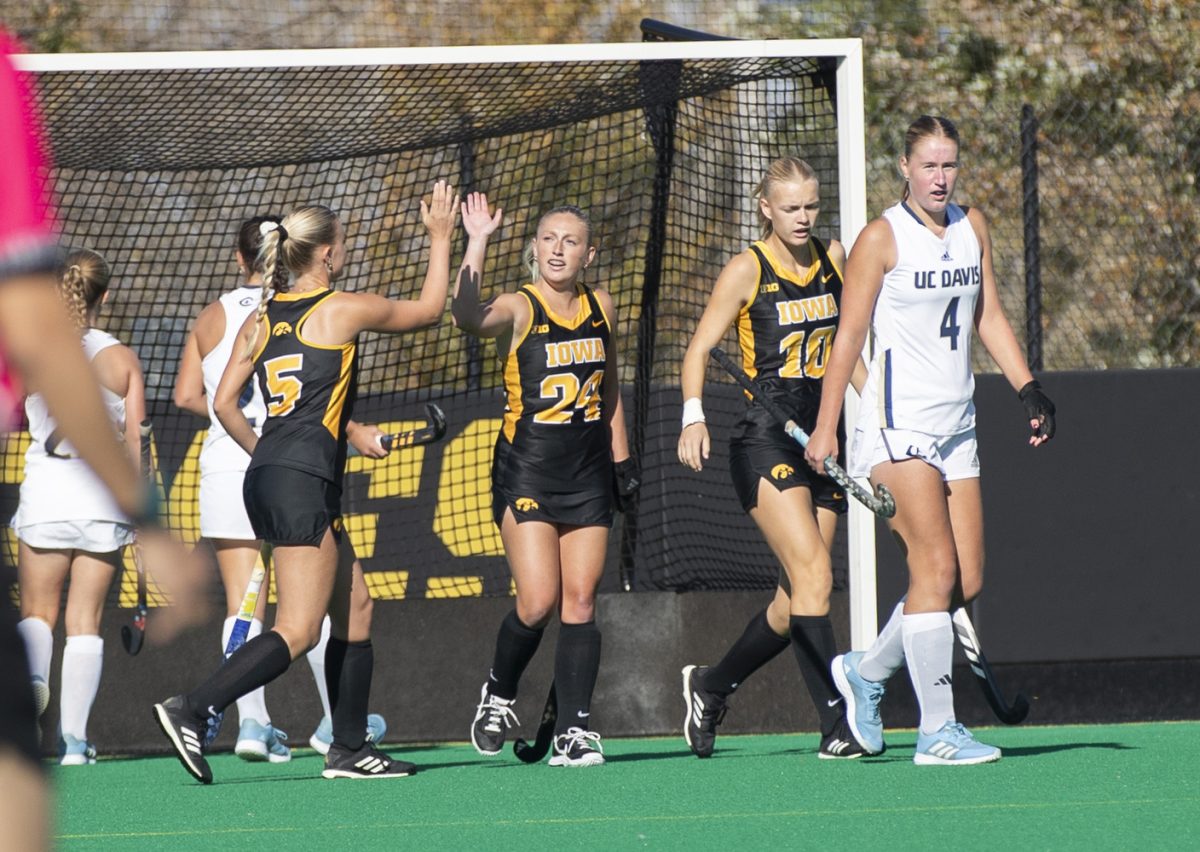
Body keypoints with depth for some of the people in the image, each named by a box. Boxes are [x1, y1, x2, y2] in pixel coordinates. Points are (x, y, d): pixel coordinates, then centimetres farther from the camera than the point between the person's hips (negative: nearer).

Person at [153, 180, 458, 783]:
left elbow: (224, 404, 9)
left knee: (354, 611, 15)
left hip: (266, 478, 8)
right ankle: (192, 710, -23)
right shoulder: (343, 310, -4)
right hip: (305, 481, -8)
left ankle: (350, 748, 17)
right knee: (298, 631, -11)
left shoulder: (259, 320, 12)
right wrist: (440, 236, 23)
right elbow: (429, 309, 12)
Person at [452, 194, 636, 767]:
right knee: (538, 602, -11)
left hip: (587, 476, 4)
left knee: (580, 601, -2)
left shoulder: (601, 307, 7)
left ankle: (574, 730, -1)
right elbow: (467, 317, -33)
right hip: (526, 472, -4)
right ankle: (499, 694, 16)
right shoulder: (518, 310, -9)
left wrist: (622, 461, 21)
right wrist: (477, 243, -35)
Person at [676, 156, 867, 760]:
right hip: (765, 439, -6)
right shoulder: (747, 271, -5)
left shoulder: (832, 257, 10)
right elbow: (699, 348, -6)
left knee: (795, 598, 6)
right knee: (813, 574, -19)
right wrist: (694, 415, -21)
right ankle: (836, 724, -21)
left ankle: (711, 687, 28)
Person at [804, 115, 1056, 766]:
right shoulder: (883, 237, -7)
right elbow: (849, 336, -6)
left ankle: (865, 674, 24)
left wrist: (1029, 391, 10)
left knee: (966, 584, 3)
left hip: (955, 427, 7)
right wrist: (826, 426, -8)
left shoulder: (972, 226, 11)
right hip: (896, 423, -7)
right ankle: (937, 732, -14)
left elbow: (989, 316, 19)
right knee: (936, 570, -16)